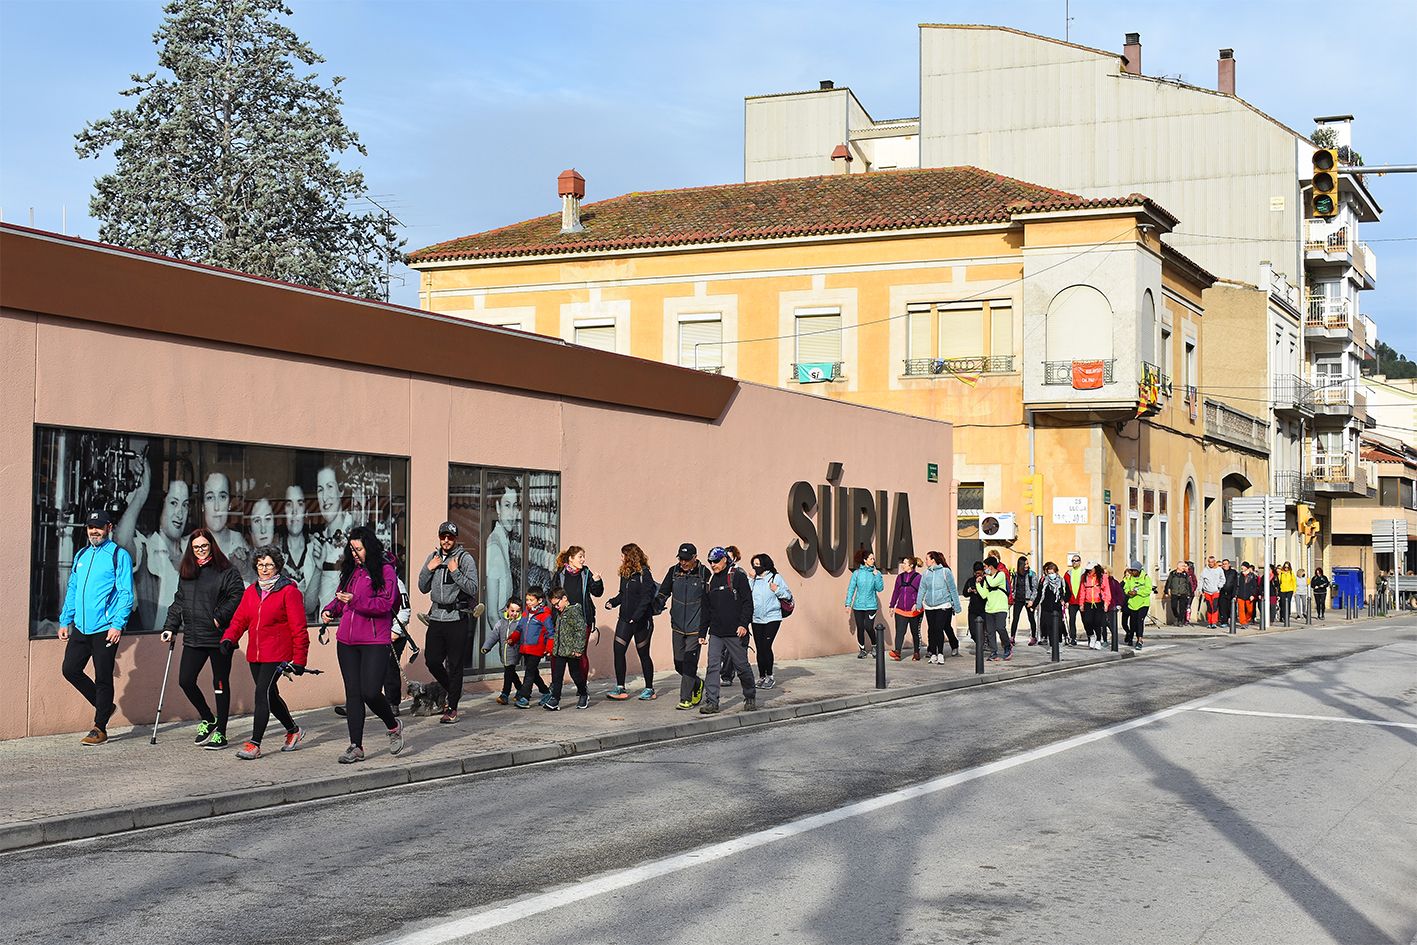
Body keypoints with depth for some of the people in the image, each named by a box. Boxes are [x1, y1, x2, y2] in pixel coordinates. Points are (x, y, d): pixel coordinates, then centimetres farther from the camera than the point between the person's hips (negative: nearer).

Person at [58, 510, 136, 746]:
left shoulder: (119, 555, -5)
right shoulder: (81, 555, 14)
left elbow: (126, 594, -10)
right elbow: (72, 591, 20)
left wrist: (118, 625, -18)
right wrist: (65, 621, 14)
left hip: (105, 629, -7)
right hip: (81, 627, 7)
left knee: (103, 678, 0)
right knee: (70, 669, 6)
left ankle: (100, 729, 9)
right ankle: (104, 706, 25)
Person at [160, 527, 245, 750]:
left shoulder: (226, 571, -5)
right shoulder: (186, 573, 14)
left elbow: (237, 596, -11)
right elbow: (178, 602, 18)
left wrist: (220, 617, -20)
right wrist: (170, 627, 10)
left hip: (219, 637, -6)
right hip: (193, 639, 6)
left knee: (220, 684, 2)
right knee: (185, 680, 0)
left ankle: (220, 733, 10)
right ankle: (207, 719, 22)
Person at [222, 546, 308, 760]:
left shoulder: (289, 591, -8)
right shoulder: (251, 592, 12)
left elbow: (299, 628, -9)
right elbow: (240, 619, 11)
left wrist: (299, 660, -11)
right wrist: (229, 639, -10)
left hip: (277, 655, -7)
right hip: (255, 655, 7)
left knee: (262, 694, -14)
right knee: (270, 696, 15)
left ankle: (254, 744, -11)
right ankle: (293, 731, 35)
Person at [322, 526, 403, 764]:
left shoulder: (385, 570, -4)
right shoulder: (351, 570, 15)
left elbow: (386, 603, -14)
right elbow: (340, 598, 25)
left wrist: (355, 601, -23)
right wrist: (329, 610, 4)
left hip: (375, 642, -6)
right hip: (346, 642, 6)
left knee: (370, 692, -11)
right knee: (352, 693, 5)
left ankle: (394, 727, 17)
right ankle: (356, 747, 9)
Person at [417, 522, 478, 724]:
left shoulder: (465, 559, -4)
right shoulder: (433, 557, 12)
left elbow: (473, 589, -11)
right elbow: (423, 588, 14)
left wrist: (455, 572, -18)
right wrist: (428, 569, -1)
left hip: (457, 618, -5)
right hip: (436, 617, 5)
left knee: (454, 665, -1)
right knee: (432, 660, 5)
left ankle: (452, 708, 6)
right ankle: (453, 691, 29)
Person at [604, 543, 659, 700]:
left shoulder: (644, 574, -13)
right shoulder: (625, 573, 10)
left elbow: (646, 599, -18)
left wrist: (636, 617, -25)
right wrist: (613, 602, -1)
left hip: (641, 621, -7)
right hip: (625, 619, 7)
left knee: (643, 654, 4)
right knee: (618, 651, -4)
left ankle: (649, 689, 17)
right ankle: (620, 688, 0)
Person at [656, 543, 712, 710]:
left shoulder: (704, 573, -6)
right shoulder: (674, 572, 4)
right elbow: (663, 592, 9)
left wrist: (705, 625, -2)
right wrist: (657, 604, -11)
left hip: (696, 627, -4)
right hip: (677, 626, 4)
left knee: (690, 663, -8)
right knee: (679, 664, 9)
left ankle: (686, 699, -1)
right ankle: (697, 684, 34)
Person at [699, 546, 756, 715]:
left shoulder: (737, 576, -3)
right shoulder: (711, 581, 14)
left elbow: (747, 602, -7)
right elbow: (706, 609, 19)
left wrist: (743, 624, -17)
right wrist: (702, 633, 16)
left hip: (735, 633, -5)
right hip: (716, 633, 5)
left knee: (742, 666, 4)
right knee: (713, 667, -4)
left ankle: (750, 698, 21)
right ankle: (711, 702, -2)